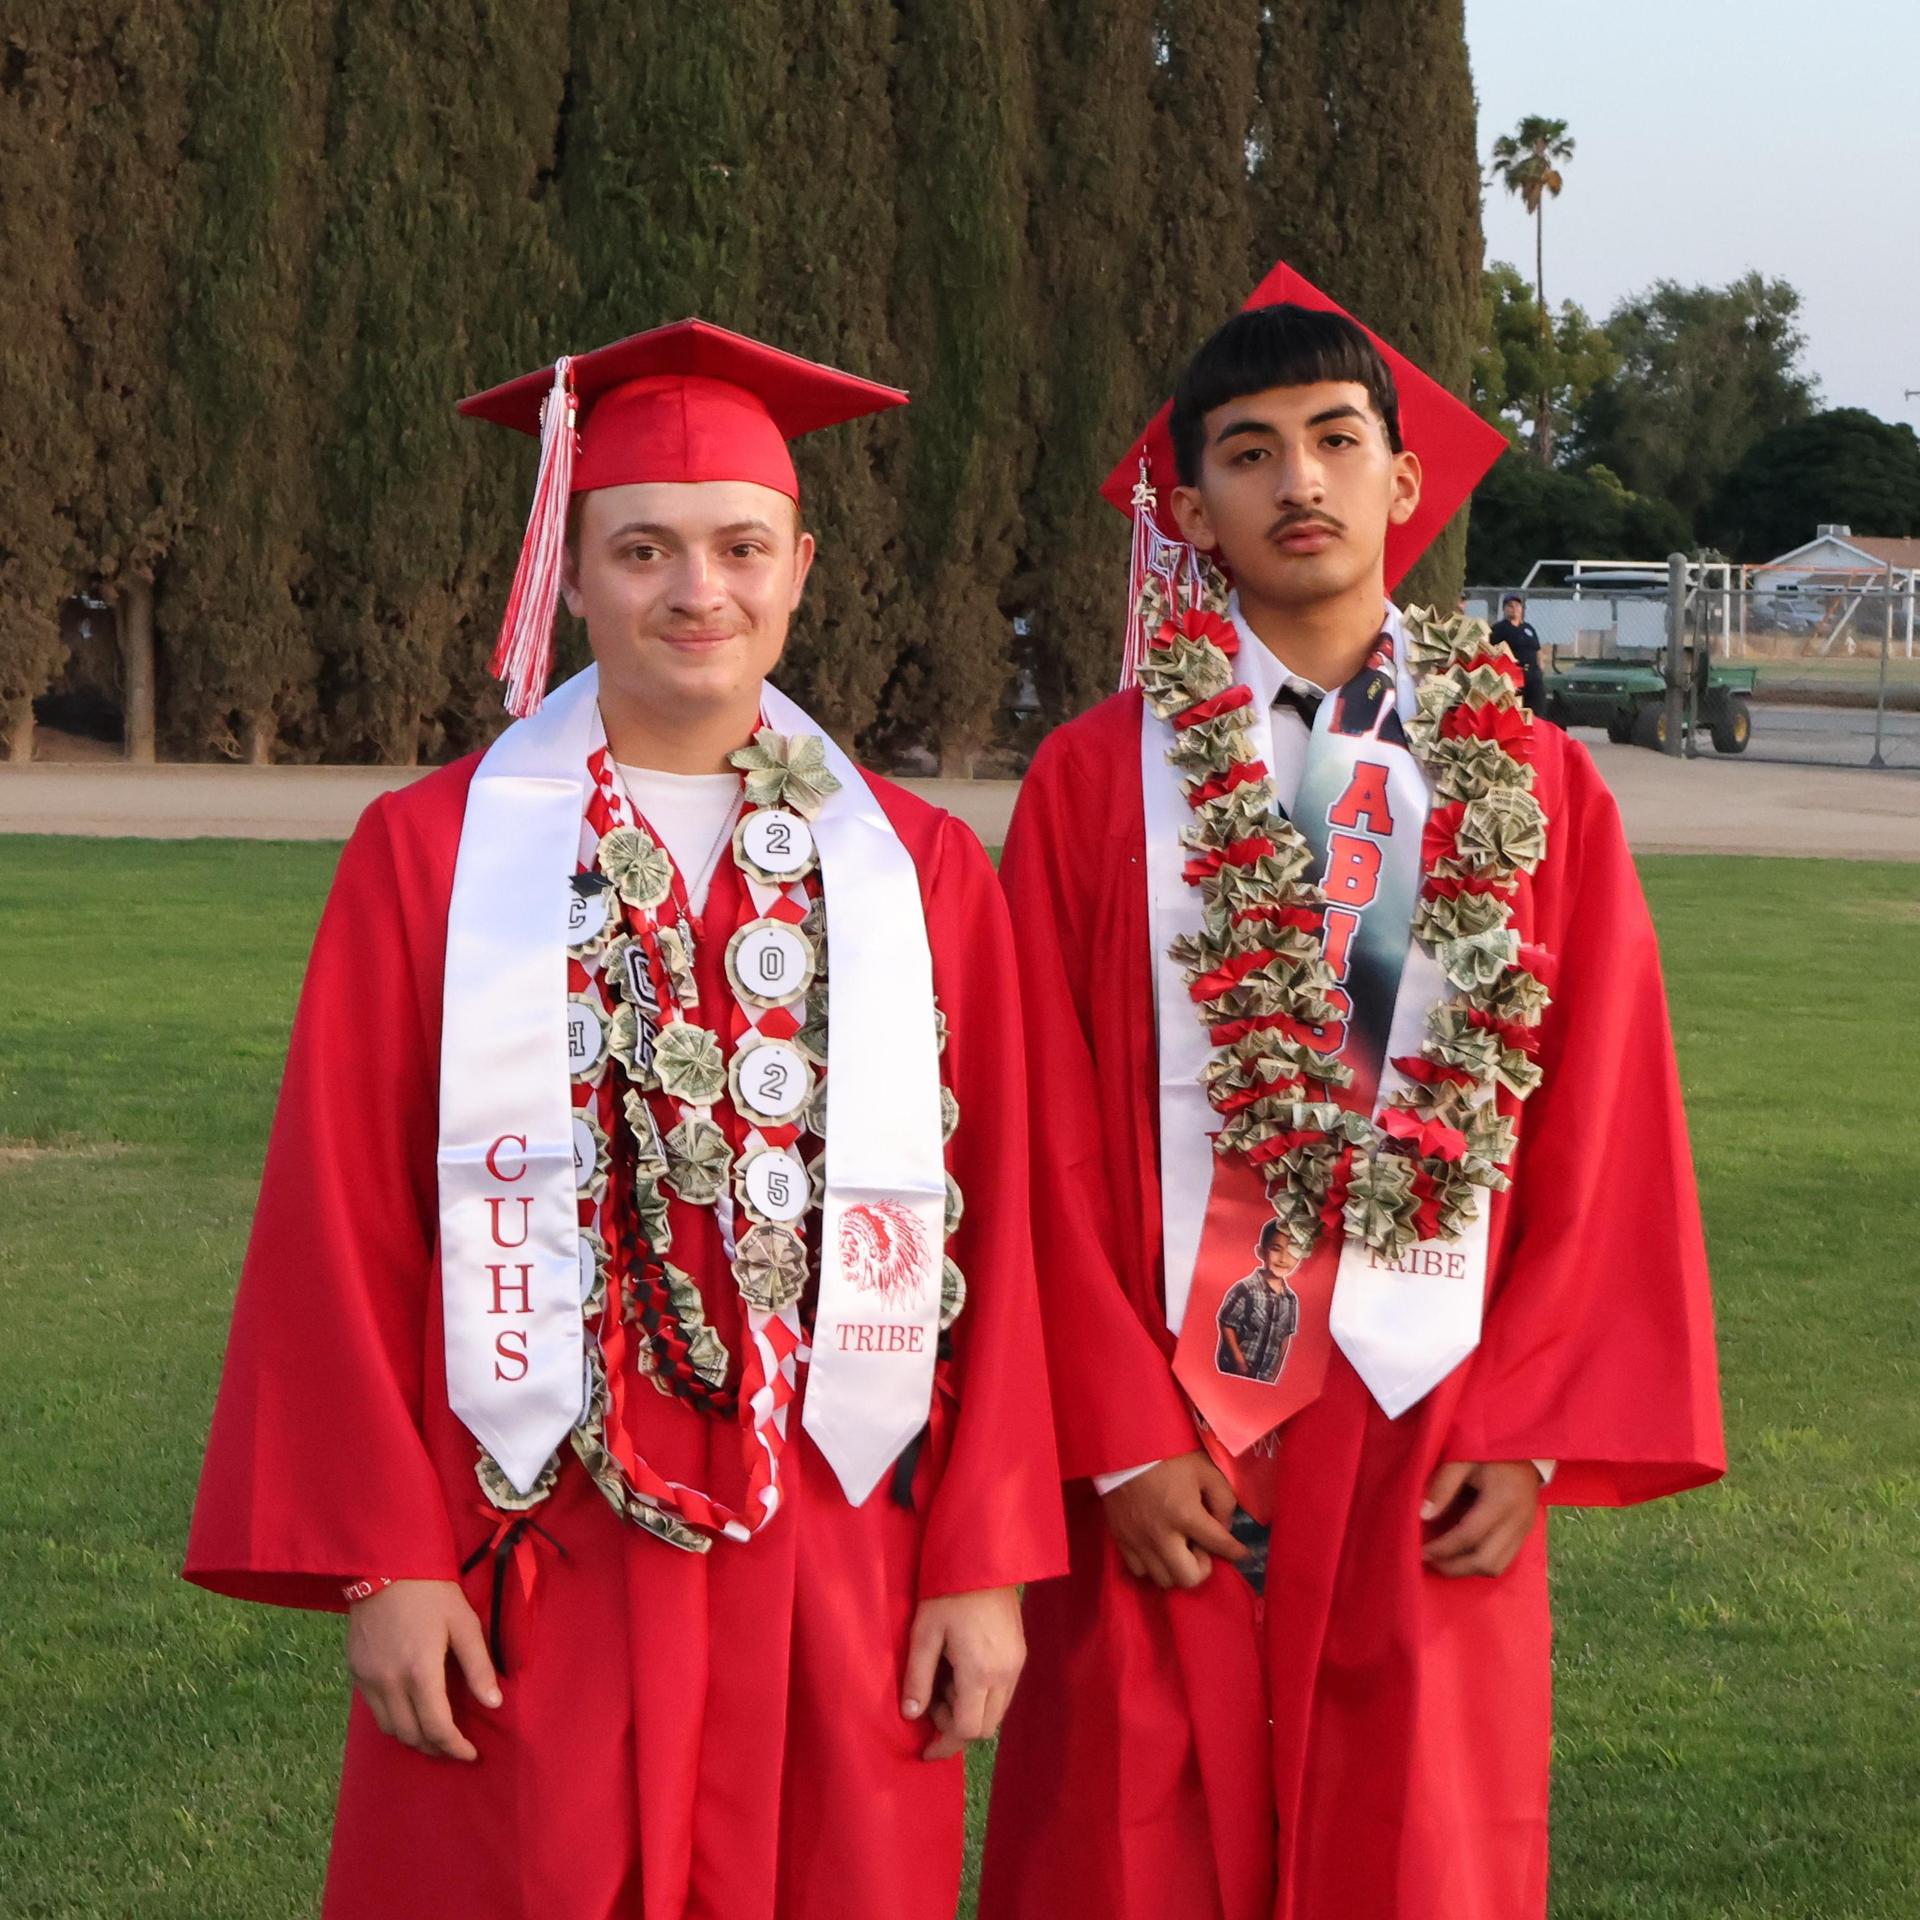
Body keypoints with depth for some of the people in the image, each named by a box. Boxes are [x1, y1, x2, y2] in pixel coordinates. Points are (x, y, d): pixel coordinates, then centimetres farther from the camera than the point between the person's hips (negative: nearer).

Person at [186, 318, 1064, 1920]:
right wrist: (384, 1561, -6)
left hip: (840, 1571, 2)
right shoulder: (430, 856, 1)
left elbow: (996, 1234, 4)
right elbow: (343, 1226, -1)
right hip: (529, 1568, -1)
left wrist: (986, 1562, -1)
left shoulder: (919, 871, 6)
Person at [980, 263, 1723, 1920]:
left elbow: (1603, 1138, 3)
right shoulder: (1099, 782, 0)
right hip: (1170, 1455, -1)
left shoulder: (1534, 787, 5)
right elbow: (1053, 1147, -2)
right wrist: (1123, 1439, -7)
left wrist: (1533, 1437, -4)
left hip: (1427, 1451, 1)